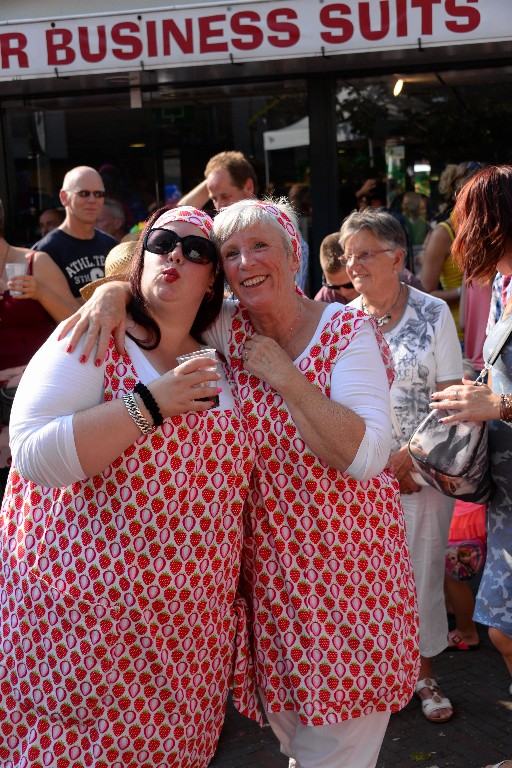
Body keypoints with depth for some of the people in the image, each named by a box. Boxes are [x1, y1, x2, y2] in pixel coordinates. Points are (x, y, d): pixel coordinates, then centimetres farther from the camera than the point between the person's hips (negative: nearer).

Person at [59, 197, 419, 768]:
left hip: (346, 565, -4)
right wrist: (113, 290, -15)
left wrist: (283, 376, -24)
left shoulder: (347, 331, -12)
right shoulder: (230, 328, 0)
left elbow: (367, 454, -23)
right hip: (268, 565, 4)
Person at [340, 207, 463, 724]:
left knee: (422, 569, 6)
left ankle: (423, 672, 25)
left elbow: (451, 397, -8)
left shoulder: (433, 313, -6)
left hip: (421, 467, -2)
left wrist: (410, 457, -16)